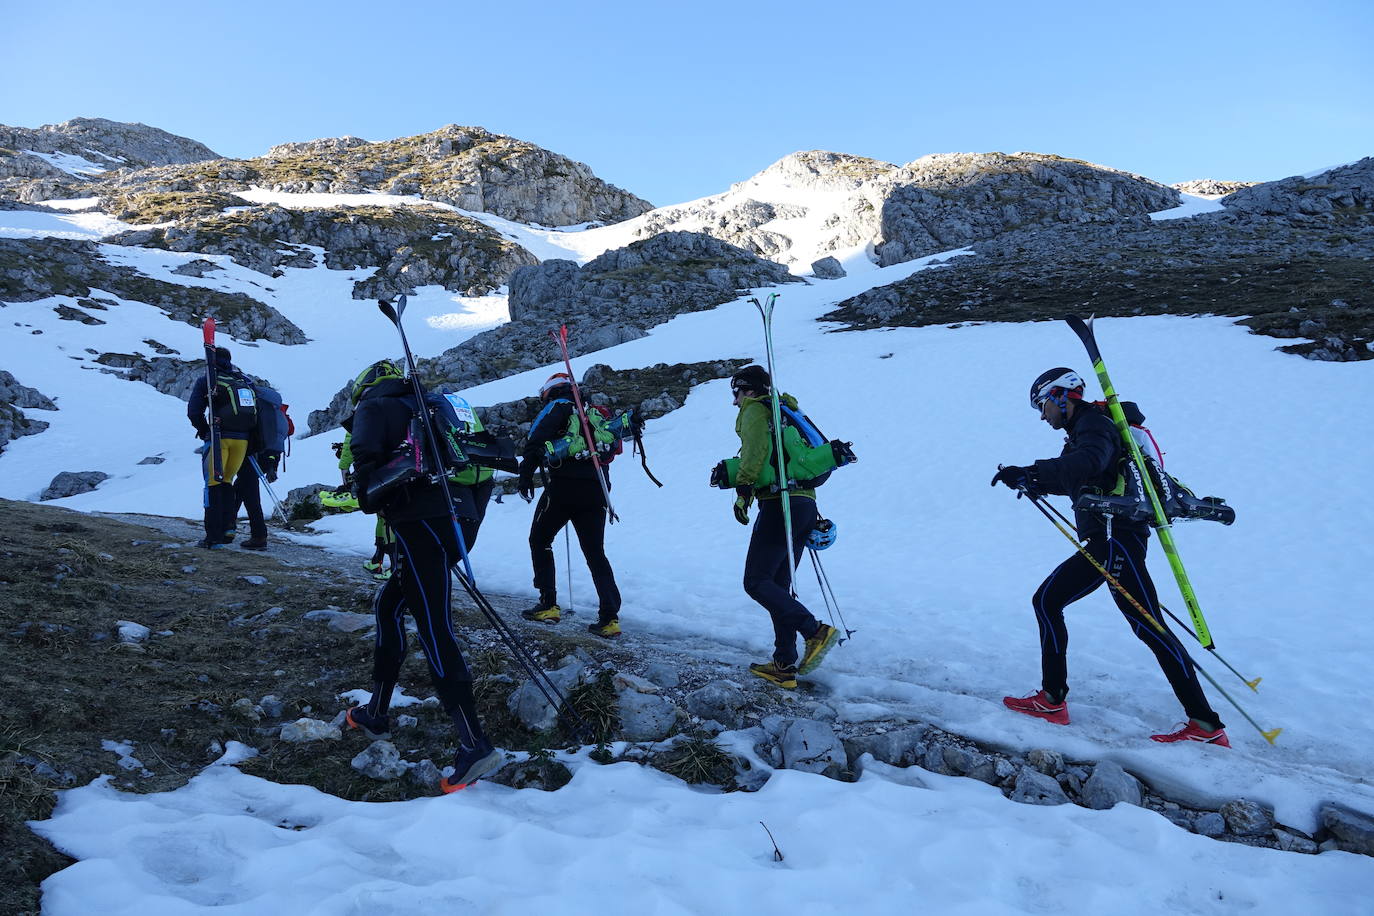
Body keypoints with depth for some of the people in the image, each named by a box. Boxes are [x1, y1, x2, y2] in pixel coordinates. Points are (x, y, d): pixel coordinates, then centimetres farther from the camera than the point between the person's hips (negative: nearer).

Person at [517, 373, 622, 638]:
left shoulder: (557, 407, 7)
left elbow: (536, 439, -10)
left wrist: (526, 473, -10)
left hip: (563, 485, -5)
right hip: (596, 490, 5)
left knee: (539, 541, 14)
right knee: (595, 553, 9)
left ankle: (548, 605, 8)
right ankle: (609, 617, -3)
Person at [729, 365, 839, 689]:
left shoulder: (755, 410, 4)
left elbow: (758, 447, -16)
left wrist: (743, 489, -19)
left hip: (780, 503, -9)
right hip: (806, 505, 9)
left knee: (757, 582, -8)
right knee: (778, 585, 11)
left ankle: (814, 631, -22)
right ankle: (785, 665, 9)